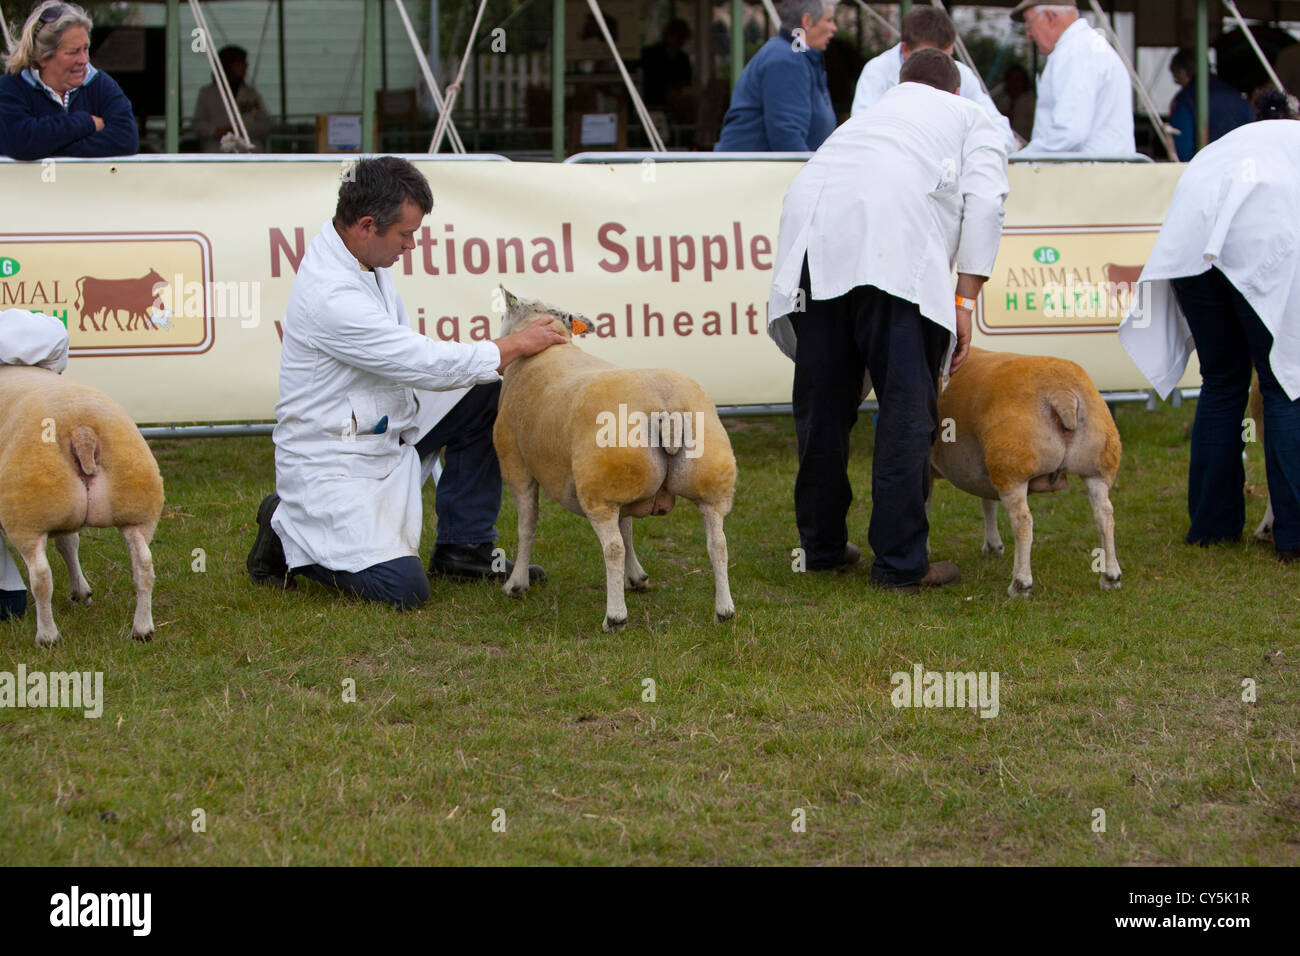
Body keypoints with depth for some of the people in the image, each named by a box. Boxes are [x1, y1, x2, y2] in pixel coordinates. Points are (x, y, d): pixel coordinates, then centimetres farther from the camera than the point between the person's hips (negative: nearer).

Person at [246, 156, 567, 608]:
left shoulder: (360, 253, 2)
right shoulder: (331, 296, -29)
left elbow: (404, 356, 14)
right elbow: (427, 365, -23)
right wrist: (516, 346, -11)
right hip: (330, 461, -10)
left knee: (485, 396, 4)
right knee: (402, 588, -20)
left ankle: (463, 547, 11)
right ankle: (289, 532, 5)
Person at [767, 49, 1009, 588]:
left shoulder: (870, 114, 42)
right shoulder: (974, 120, 28)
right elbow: (984, 201, 8)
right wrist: (965, 302, 4)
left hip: (810, 236, 5)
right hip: (895, 247, -5)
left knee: (822, 402, 14)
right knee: (907, 405, -1)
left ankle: (821, 544, 24)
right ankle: (900, 560, -3)